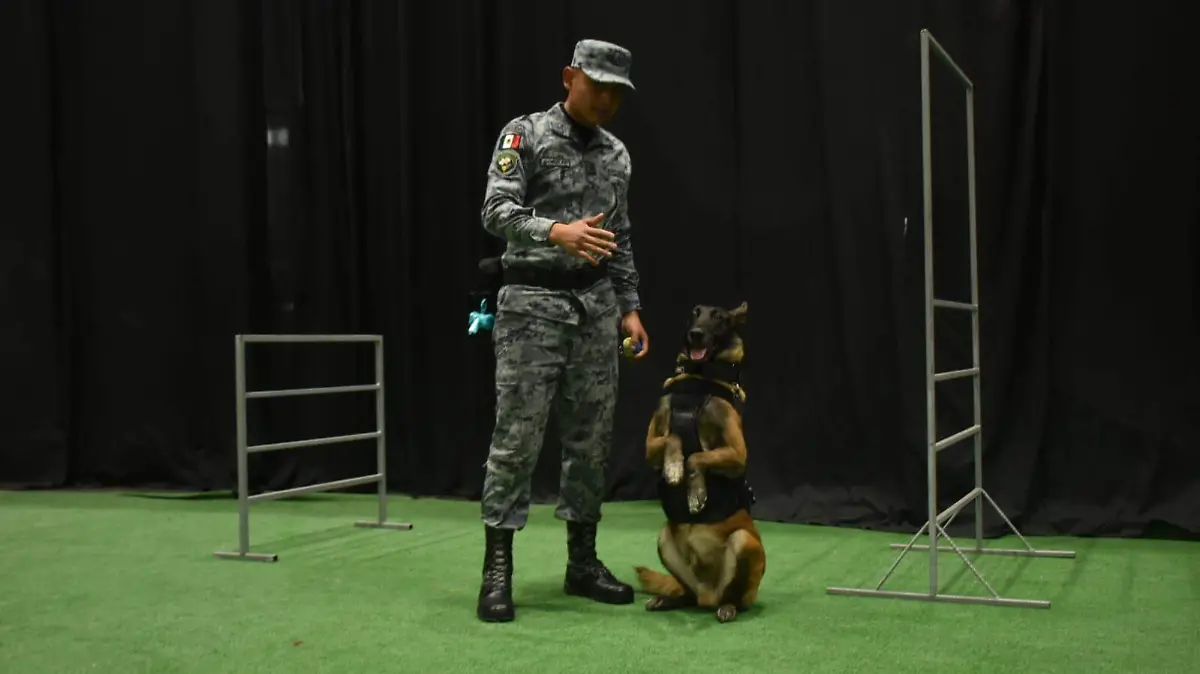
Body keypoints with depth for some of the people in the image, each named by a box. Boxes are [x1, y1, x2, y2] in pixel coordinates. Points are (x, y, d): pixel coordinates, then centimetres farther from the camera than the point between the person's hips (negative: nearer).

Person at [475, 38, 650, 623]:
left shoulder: (616, 155, 14)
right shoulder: (525, 135, -3)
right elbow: (496, 212, -15)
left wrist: (629, 307, 11)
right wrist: (557, 232, -31)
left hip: (596, 304, 6)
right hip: (533, 301, -6)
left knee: (591, 436, 7)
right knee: (517, 436, -7)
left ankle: (582, 562, 17)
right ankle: (497, 571, 0)